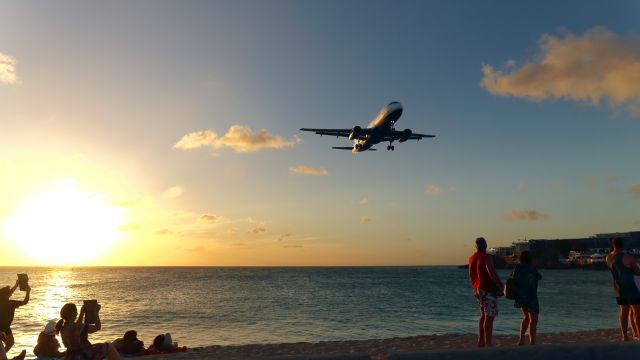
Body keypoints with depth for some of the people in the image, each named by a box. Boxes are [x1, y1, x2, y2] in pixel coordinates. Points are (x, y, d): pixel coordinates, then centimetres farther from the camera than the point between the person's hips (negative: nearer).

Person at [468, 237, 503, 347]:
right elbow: (492, 273, -24)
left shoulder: (472, 258, 10)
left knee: (483, 315, 17)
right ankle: (488, 344, -5)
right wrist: (500, 284, -11)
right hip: (488, 290, -8)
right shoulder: (487, 257, -15)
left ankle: (480, 341, 20)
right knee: (489, 317, -5)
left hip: (478, 289, 8)